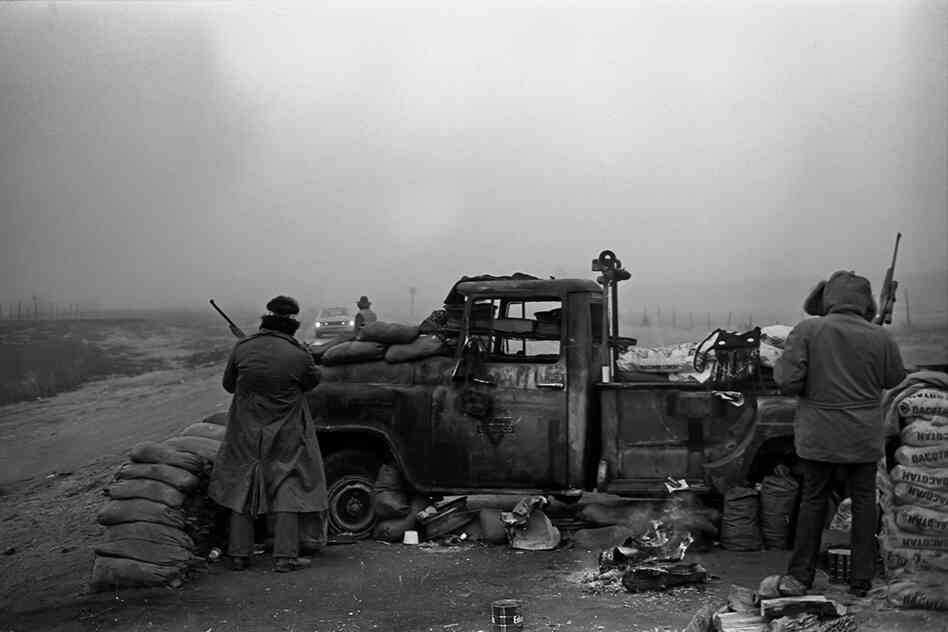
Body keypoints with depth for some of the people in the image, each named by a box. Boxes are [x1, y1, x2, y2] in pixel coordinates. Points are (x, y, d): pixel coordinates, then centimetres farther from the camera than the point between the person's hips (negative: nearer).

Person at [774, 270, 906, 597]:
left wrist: (780, 367, 5)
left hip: (818, 437, 0)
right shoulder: (880, 338, -7)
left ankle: (801, 575, 19)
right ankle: (861, 579, 19)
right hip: (864, 437, 1)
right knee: (864, 502, 13)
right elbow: (894, 378, 8)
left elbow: (787, 382, -16)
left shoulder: (807, 331, -12)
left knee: (813, 500, 12)